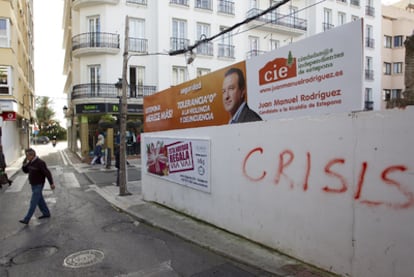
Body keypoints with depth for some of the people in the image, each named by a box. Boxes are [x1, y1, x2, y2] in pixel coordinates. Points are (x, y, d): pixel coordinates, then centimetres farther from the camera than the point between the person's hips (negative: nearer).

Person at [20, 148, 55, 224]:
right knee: (40, 200, 17)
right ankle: (46, 213, 29)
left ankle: (26, 219, 4)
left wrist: (51, 183, -22)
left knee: (33, 202, -3)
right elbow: (25, 171, 11)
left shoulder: (40, 163, -24)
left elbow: (47, 173, -23)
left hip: (38, 186, -9)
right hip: (34, 185, 9)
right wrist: (24, 164, -8)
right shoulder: (30, 162, 4)